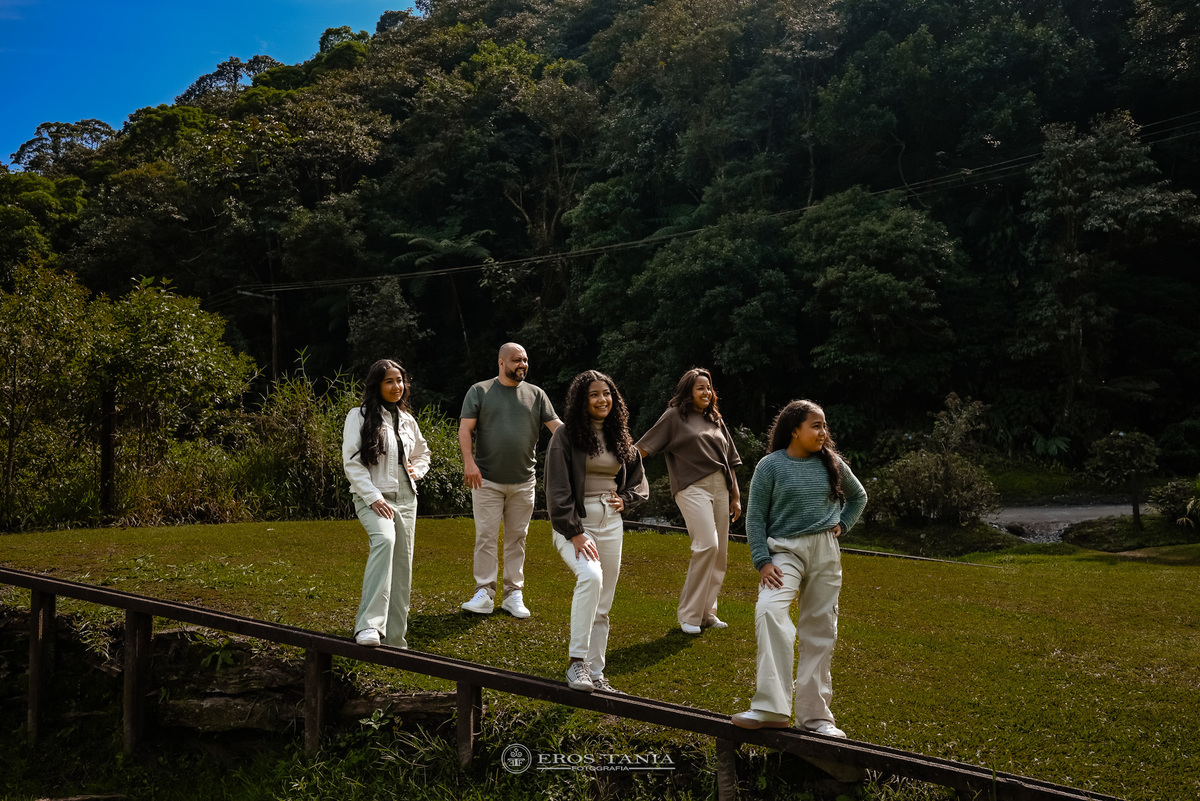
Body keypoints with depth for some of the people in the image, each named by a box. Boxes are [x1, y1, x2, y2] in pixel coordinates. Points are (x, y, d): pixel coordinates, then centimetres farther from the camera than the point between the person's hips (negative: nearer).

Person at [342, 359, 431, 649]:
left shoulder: (407, 420, 16)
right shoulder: (359, 416, -1)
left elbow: (423, 453, 32)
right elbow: (351, 463, -8)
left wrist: (417, 470, 9)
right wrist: (373, 497, -17)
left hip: (405, 498, 6)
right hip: (372, 497, -6)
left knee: (402, 566, 3)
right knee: (384, 539, -34)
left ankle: (395, 639, 12)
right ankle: (369, 625, -40)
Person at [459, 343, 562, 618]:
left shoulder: (536, 394, 10)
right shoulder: (480, 391, 3)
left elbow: (557, 427, 5)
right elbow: (465, 429, -3)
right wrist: (469, 462, -17)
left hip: (523, 481, 3)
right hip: (487, 480, -2)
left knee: (517, 538, 8)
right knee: (486, 537, -2)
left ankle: (514, 595, 15)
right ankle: (484, 594, 4)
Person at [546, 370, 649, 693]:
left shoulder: (620, 438, 12)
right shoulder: (566, 436, -6)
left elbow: (639, 483, 22)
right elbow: (557, 492, -11)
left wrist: (625, 500, 1)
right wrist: (575, 533, -18)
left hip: (610, 524, 6)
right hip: (573, 524, -6)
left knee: (602, 607, 7)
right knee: (591, 576, -31)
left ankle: (595, 673, 16)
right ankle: (576, 661, -24)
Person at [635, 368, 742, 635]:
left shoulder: (716, 420, 22)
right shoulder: (675, 416, 5)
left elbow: (730, 462, 23)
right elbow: (643, 448, 2)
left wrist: (735, 497, 19)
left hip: (720, 488, 6)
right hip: (692, 488, -6)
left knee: (720, 552, 4)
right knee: (707, 545, -20)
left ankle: (707, 612, 15)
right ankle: (688, 615, -10)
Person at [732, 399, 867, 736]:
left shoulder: (832, 463, 6)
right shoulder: (771, 465, -4)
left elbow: (858, 496, 24)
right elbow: (755, 517, -2)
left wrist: (841, 524, 9)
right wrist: (762, 562, -10)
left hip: (825, 553, 4)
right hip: (785, 550, -3)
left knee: (820, 630, 6)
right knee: (770, 610, -27)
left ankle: (815, 715, 15)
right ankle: (771, 708, -27)